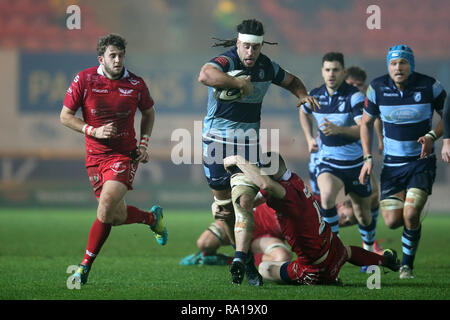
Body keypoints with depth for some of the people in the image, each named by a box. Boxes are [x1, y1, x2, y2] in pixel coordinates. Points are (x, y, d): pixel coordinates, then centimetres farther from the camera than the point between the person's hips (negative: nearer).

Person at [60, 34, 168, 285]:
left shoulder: (136, 84, -4)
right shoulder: (85, 80, -7)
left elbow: (149, 113, 15)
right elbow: (65, 116, -2)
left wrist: (144, 144, 3)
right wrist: (94, 131, -14)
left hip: (125, 155, -2)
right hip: (95, 157, 2)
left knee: (106, 209, -20)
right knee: (117, 217, 7)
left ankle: (86, 265, -7)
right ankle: (153, 217, 41)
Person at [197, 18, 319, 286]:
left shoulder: (267, 67, 2)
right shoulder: (226, 62, -17)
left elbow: (292, 81, 23)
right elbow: (205, 76, -41)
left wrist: (303, 95, 1)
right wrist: (240, 83, -34)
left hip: (248, 143, 2)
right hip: (217, 140, -2)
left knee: (244, 202, -13)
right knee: (224, 206, 7)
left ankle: (241, 261, -19)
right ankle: (245, 255, 25)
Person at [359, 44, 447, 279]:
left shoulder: (429, 86, -11)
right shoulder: (377, 88, -6)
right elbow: (366, 122, 7)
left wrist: (432, 136, -18)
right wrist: (368, 157, -1)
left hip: (422, 161, -2)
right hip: (392, 163, 2)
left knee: (410, 214, -19)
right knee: (392, 221, -5)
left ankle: (407, 265, 5)